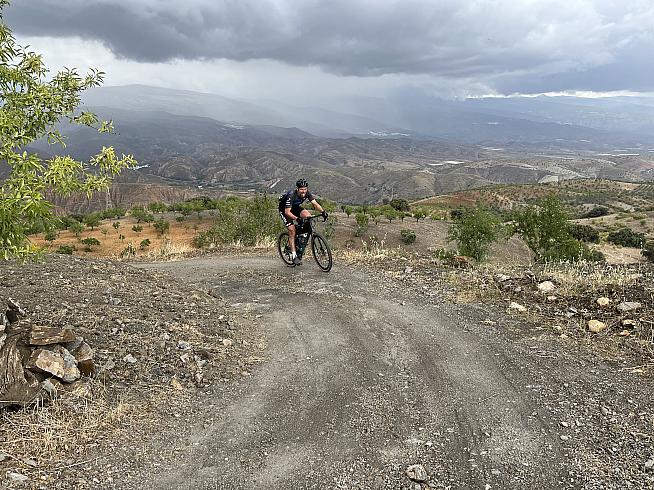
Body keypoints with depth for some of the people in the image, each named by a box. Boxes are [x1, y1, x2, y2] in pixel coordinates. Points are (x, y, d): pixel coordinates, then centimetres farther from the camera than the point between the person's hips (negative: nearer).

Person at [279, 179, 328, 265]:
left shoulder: (307, 193, -19)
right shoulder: (291, 195, -35)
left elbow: (315, 204, -23)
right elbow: (287, 212, -36)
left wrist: (323, 211, -40)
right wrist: (296, 218, -51)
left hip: (295, 207, 5)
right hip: (284, 210, -5)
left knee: (308, 216, -23)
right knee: (292, 231, -17)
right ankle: (294, 256, -13)